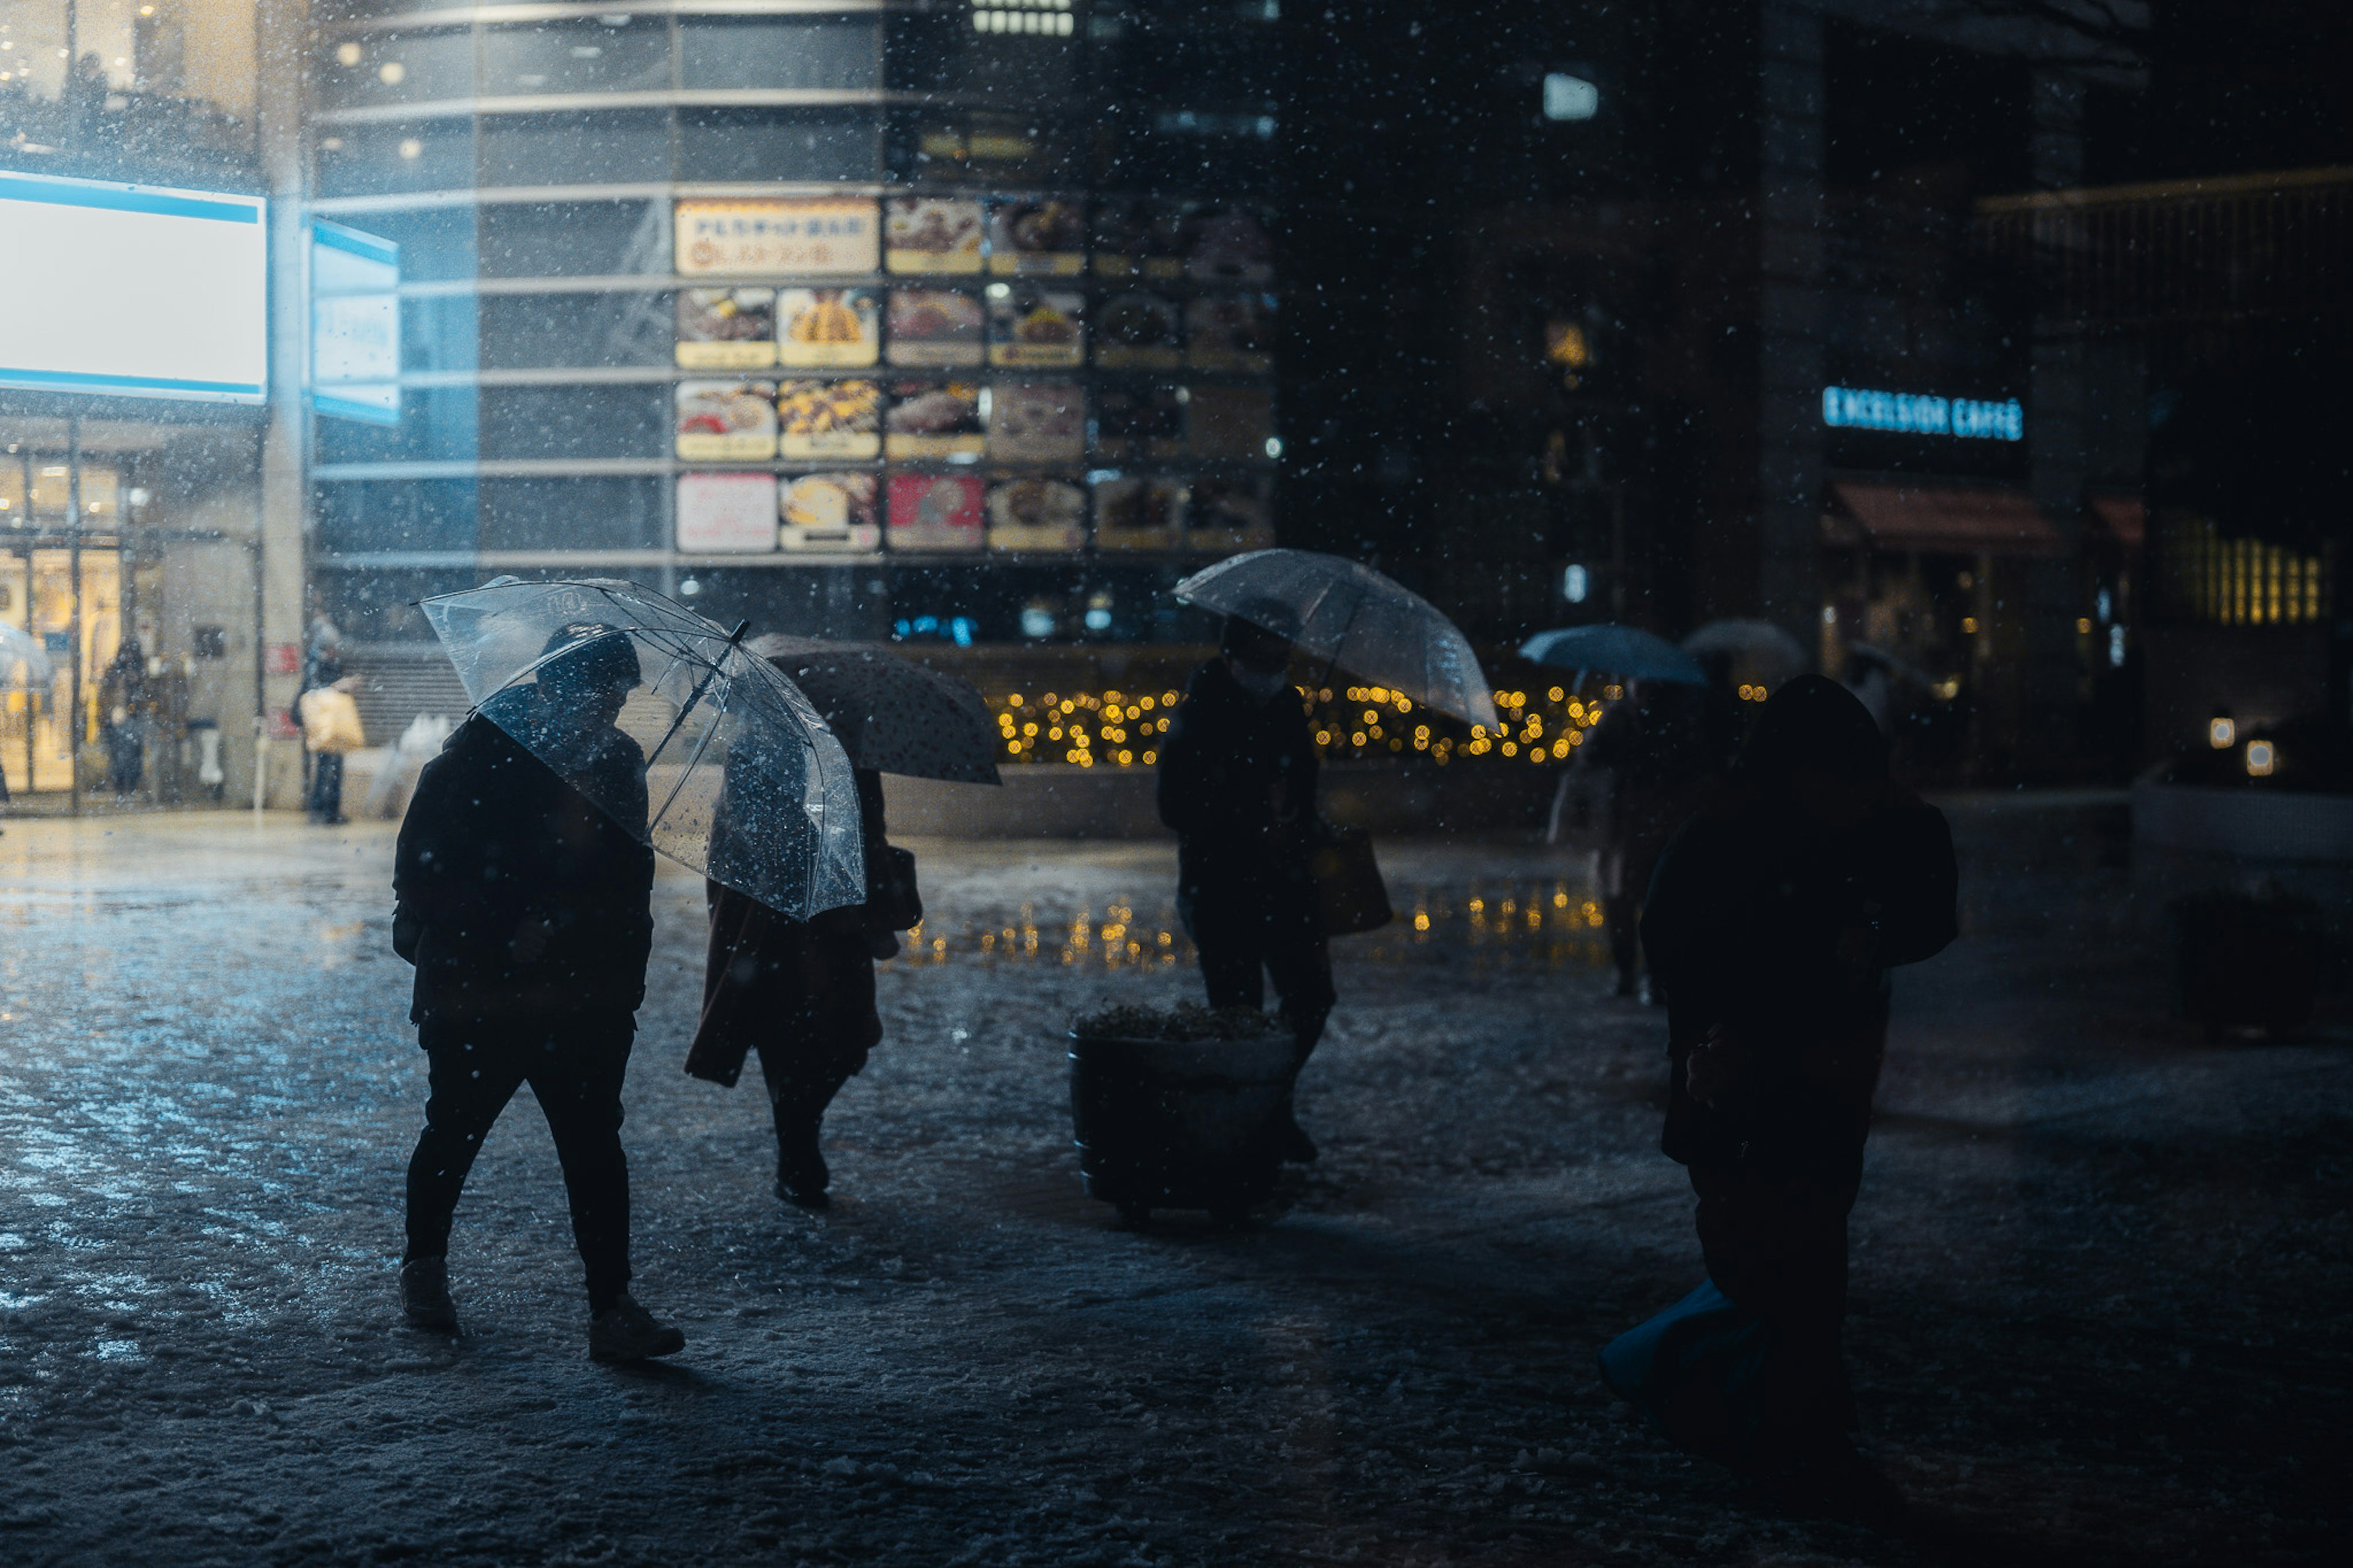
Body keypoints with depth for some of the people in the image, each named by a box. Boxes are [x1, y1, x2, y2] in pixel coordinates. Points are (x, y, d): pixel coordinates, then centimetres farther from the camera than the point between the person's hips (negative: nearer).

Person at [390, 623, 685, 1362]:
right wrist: (506, 933, -14)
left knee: (594, 1147, -3)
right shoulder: (479, 754, -9)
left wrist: (556, 921, -4)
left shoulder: (618, 761, 7)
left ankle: (612, 1308, -3)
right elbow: (422, 873, -9)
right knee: (454, 1135, 13)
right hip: (476, 994, -3)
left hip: (583, 1000, 3)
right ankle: (423, 1267, 37)